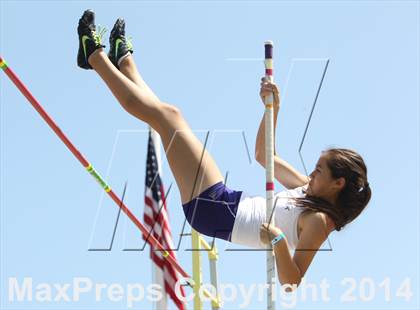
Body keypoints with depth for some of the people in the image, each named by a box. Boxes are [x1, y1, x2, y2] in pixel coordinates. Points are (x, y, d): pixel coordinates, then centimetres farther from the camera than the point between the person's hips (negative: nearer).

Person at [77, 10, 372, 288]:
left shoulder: (319, 221, -19)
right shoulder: (309, 190, 6)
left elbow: (292, 282, -28)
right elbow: (263, 155, 17)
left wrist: (279, 242, -46)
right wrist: (273, 107, 7)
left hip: (211, 209, -8)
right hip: (225, 202, 8)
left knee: (167, 114, -4)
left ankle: (94, 54, 10)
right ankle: (123, 59, 39)